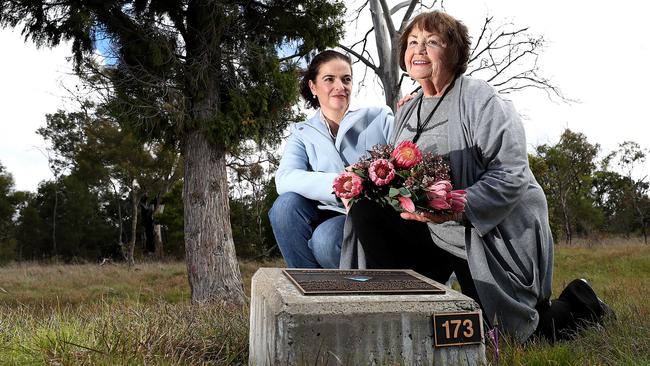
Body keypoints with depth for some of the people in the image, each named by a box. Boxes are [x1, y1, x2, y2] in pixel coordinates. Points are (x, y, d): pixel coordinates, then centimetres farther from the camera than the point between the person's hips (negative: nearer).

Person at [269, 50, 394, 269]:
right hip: (330, 216, 3)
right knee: (286, 205, -24)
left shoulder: (380, 118, 6)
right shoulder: (303, 133, 9)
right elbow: (284, 179, -13)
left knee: (326, 238, -31)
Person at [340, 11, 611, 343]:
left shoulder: (480, 99, -13)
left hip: (498, 236, -6)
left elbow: (511, 176, -22)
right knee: (366, 210, -13)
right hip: (437, 234, 6)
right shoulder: (407, 112, 10)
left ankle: (574, 307, 29)